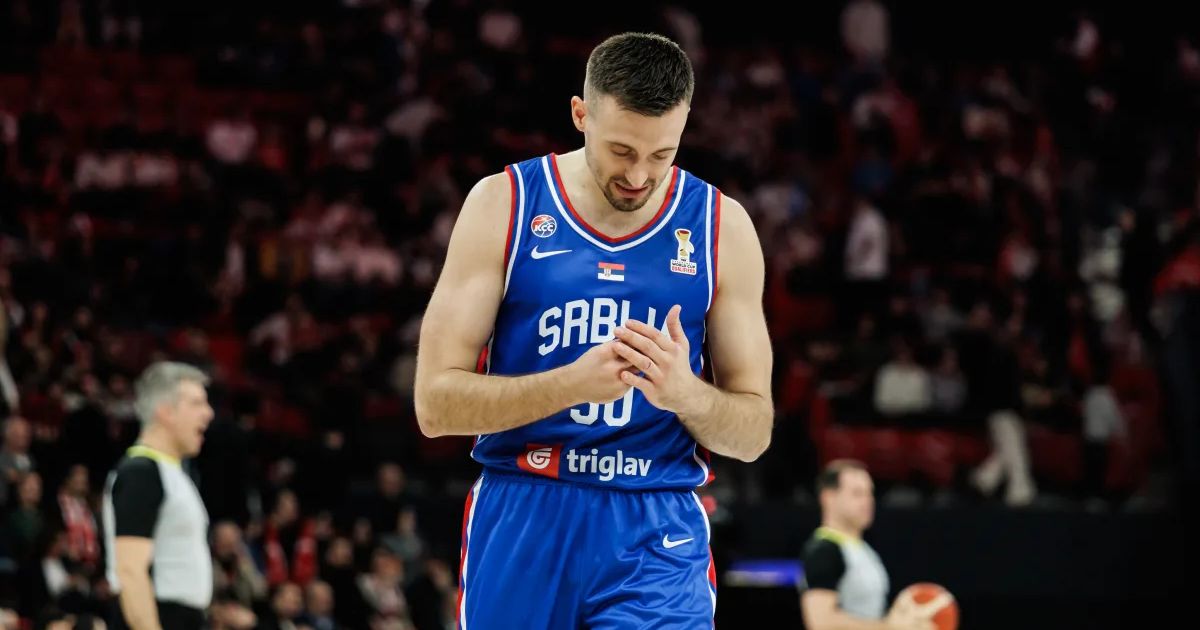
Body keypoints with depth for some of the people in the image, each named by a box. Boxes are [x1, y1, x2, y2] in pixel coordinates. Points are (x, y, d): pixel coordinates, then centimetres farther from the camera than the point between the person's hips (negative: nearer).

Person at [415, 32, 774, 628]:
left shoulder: (720, 226, 3)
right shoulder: (504, 204, -2)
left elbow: (753, 433, 7)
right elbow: (435, 403, -7)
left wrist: (687, 393, -16)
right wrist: (574, 382, -22)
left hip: (657, 534, 0)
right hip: (521, 524, 0)